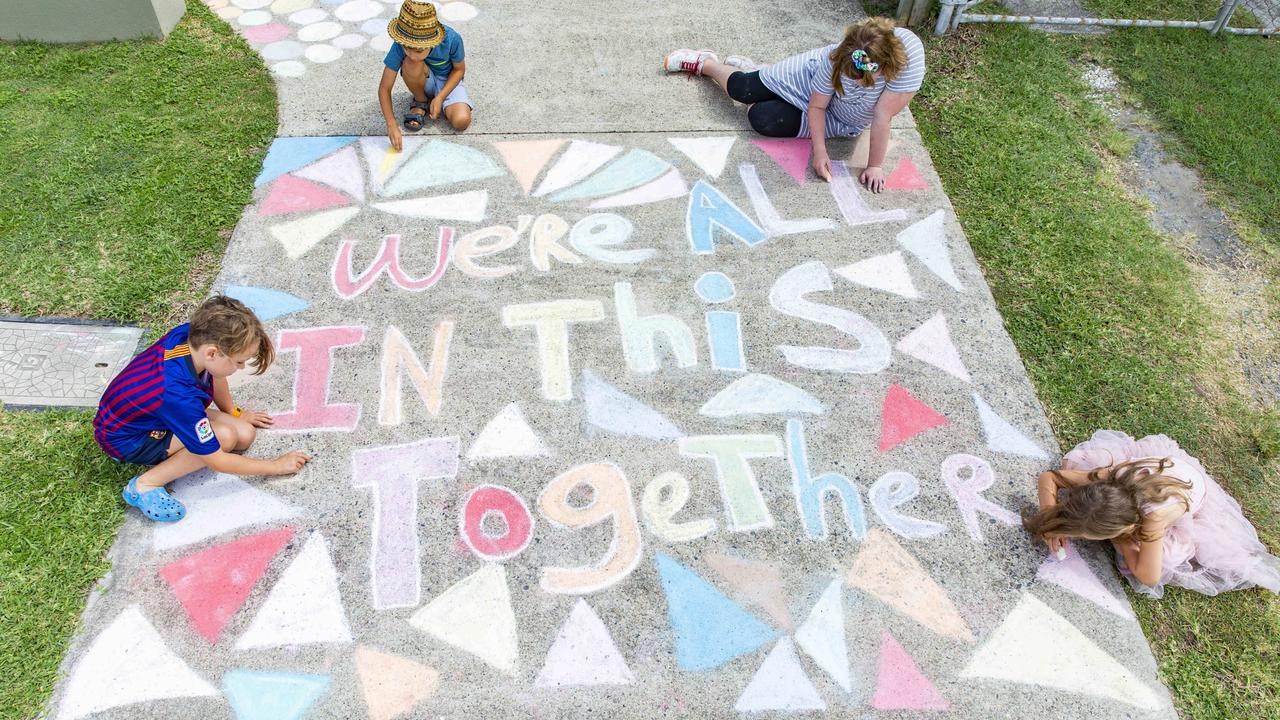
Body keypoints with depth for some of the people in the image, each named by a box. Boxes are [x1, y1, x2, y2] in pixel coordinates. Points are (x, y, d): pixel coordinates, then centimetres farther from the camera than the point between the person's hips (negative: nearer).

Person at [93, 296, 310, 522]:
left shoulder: (190, 334, -23)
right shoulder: (178, 395, -40)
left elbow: (214, 374, 3)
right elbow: (216, 460, -29)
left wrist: (234, 413, 15)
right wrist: (276, 466, -19)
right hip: (123, 437, -7)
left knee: (245, 434, -7)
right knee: (224, 436, -27)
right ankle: (145, 485, -13)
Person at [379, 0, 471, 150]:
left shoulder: (451, 39, -32)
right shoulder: (399, 46, -30)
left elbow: (459, 69, -11)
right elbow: (385, 88, -25)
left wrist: (440, 97, -23)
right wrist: (392, 125, -37)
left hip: (448, 80, -1)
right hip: (424, 81, 1)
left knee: (461, 121, -28)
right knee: (411, 65, -36)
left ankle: (433, 98, 5)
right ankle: (421, 102, -4)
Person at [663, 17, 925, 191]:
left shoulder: (909, 57, -42)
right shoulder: (836, 58, -36)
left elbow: (882, 117, -35)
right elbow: (816, 107, -22)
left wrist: (875, 165, -30)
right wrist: (819, 151, -32)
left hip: (841, 120, 0)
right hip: (813, 75, 0)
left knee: (761, 119, -10)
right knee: (741, 89, -4)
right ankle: (705, 63, 33)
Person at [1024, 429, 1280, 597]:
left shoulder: (1153, 519, -46)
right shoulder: (1108, 477, -38)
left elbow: (1148, 577, -33)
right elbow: (1048, 477, -27)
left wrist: (1121, 541, -23)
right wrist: (1052, 523, -33)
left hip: (1196, 490, -3)